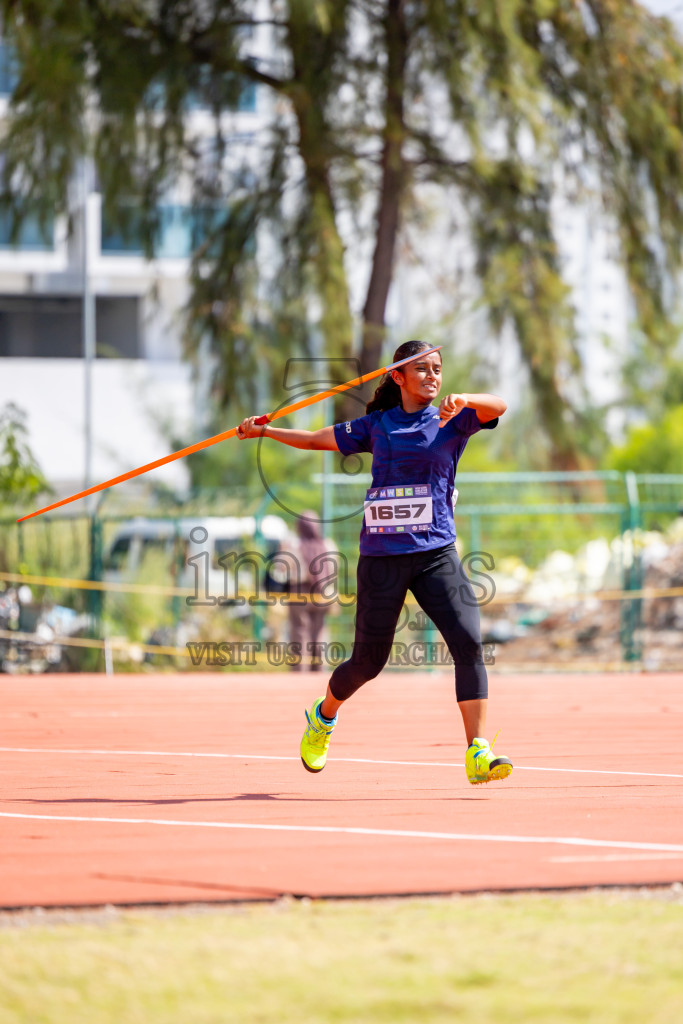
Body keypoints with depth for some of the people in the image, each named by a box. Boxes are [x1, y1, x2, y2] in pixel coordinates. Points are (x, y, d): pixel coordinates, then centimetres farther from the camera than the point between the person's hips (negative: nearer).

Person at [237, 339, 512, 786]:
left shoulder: (451, 421, 6)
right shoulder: (376, 426, 10)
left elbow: (498, 406, -13)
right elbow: (320, 439, 25)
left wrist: (462, 400, -32)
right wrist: (265, 431, 24)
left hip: (437, 553, 0)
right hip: (382, 556, 0)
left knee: (468, 642, -20)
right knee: (368, 661, 7)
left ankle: (478, 753, -21)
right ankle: (323, 716, 40)